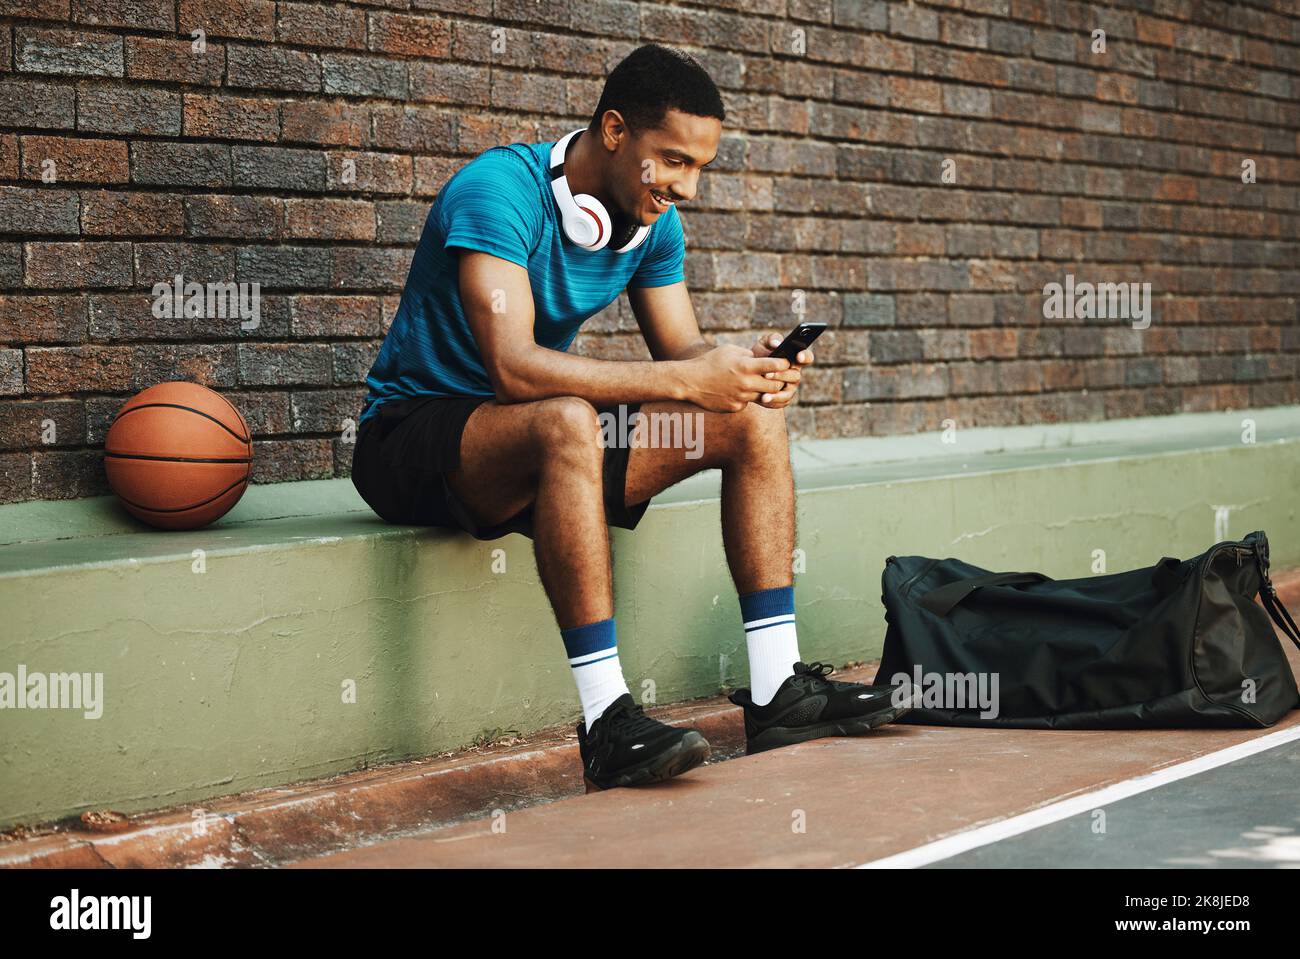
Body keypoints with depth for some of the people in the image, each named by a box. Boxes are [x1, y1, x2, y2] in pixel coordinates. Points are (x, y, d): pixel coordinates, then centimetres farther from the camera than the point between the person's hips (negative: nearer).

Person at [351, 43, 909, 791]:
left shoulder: (655, 221, 2)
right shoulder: (500, 191, -23)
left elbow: (683, 348, 5)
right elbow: (513, 366, -33)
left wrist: (748, 368, -19)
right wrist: (687, 379, -35)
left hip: (554, 435, 8)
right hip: (416, 434, -8)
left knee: (753, 420, -6)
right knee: (569, 422, -40)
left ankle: (777, 692, -8)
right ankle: (607, 722, -40)